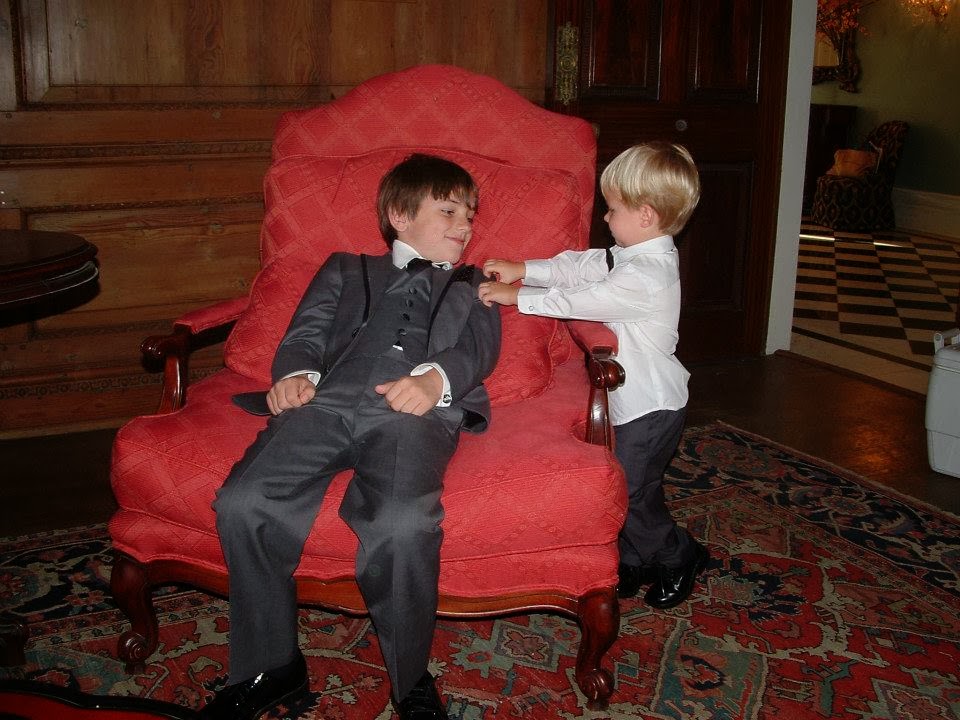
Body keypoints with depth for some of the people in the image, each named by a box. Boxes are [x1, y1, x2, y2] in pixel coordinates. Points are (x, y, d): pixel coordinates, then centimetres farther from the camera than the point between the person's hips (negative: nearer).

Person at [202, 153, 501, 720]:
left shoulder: (475, 286, 34)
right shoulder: (346, 270, 36)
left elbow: (480, 347, 14)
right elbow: (309, 329, 22)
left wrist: (436, 377, -9)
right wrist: (296, 372, -3)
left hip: (414, 410, -2)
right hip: (327, 400, 2)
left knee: (403, 524, -33)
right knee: (242, 502, -24)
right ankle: (270, 667, -4)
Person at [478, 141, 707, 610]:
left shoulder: (646, 276, -26)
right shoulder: (635, 255, 5)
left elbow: (576, 302, -22)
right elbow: (579, 267, 8)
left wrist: (516, 297, -14)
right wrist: (522, 270, 0)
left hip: (651, 406, -9)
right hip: (637, 398, 9)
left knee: (630, 492, 0)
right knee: (628, 484, 15)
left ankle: (680, 557, 21)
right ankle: (635, 563, 30)